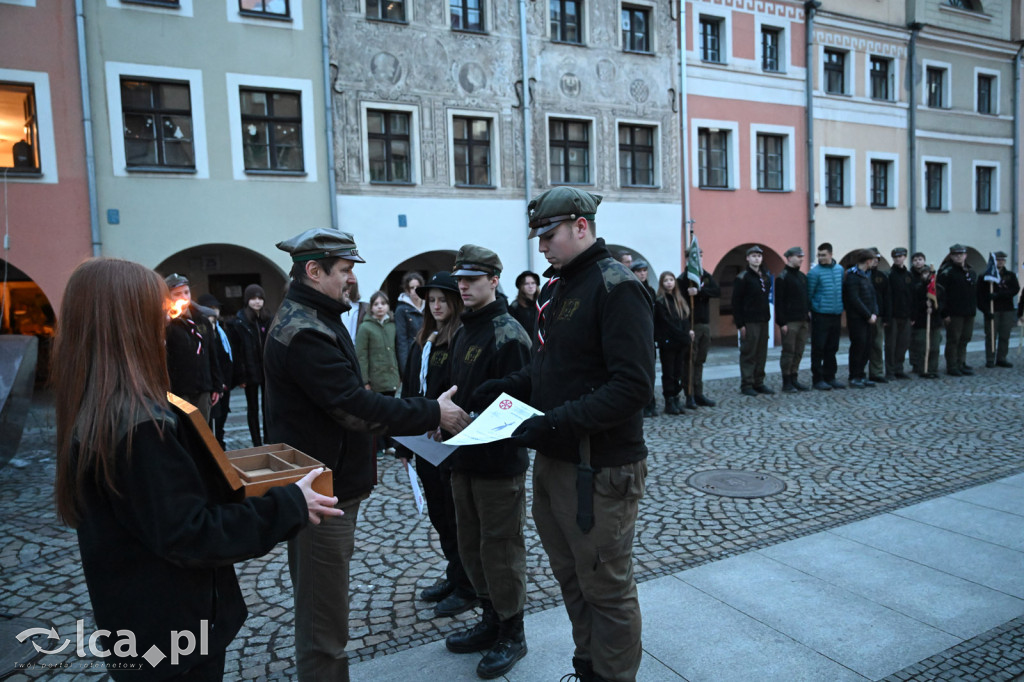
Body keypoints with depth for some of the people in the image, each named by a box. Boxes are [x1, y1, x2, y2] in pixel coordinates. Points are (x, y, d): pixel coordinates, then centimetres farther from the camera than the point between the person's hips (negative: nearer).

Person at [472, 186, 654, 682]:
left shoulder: (617, 288, -16)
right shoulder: (557, 287, 12)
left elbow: (632, 386, -23)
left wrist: (555, 421, -28)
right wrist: (503, 388, 5)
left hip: (599, 471, -9)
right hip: (553, 461, 9)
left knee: (606, 589, 8)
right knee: (571, 579, 22)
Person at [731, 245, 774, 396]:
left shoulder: (766, 276, 13)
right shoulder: (743, 278, -8)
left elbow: (767, 297, 18)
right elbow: (736, 302, -11)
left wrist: (767, 316, 11)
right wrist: (740, 324, -14)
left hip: (763, 321, 7)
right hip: (749, 322, -6)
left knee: (761, 354, 9)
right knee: (748, 353, -2)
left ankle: (758, 383, 18)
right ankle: (746, 385, 5)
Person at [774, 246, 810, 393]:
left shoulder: (803, 276, 16)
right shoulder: (783, 277, -8)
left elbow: (807, 297, 21)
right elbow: (779, 302, -12)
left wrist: (808, 315, 13)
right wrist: (782, 323, -16)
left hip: (803, 321, 7)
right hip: (790, 322, -7)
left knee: (798, 353, 10)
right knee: (788, 352, -2)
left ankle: (794, 379, 18)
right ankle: (786, 383, 5)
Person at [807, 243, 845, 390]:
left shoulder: (840, 269, 9)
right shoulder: (815, 272, -8)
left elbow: (842, 290, 18)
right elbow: (808, 294, -5)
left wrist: (840, 306, 13)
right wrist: (811, 309, -6)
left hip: (836, 315, 6)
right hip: (821, 316, -5)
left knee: (832, 348, 12)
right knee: (818, 348, -2)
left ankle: (829, 377, 21)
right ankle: (817, 379, 5)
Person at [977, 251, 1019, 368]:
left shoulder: (1010, 276, 12)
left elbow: (1015, 289, -4)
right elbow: (980, 295, -3)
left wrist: (998, 295, -19)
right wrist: (986, 310, -13)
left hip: (1007, 310, 3)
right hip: (992, 310, -3)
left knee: (1005, 336, 5)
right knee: (991, 336, -3)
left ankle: (1001, 358, 13)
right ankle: (990, 360, 2)